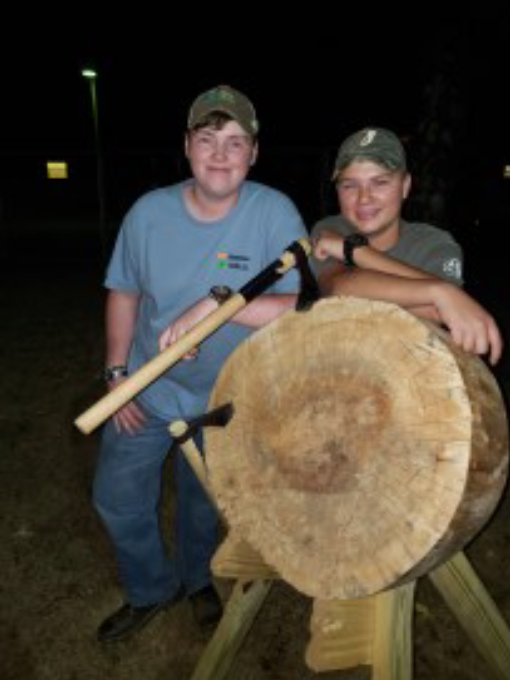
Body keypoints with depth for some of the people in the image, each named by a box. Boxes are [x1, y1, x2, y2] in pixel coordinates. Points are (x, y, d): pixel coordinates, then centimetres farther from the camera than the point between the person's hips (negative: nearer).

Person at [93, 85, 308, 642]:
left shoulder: (275, 213, -21)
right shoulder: (149, 212, -13)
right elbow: (123, 293, 0)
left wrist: (216, 302, -39)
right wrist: (116, 373, -2)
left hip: (226, 400, -1)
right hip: (148, 391, 2)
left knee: (203, 503, 21)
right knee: (117, 501, 12)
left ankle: (197, 578, 55)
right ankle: (152, 588, 43)